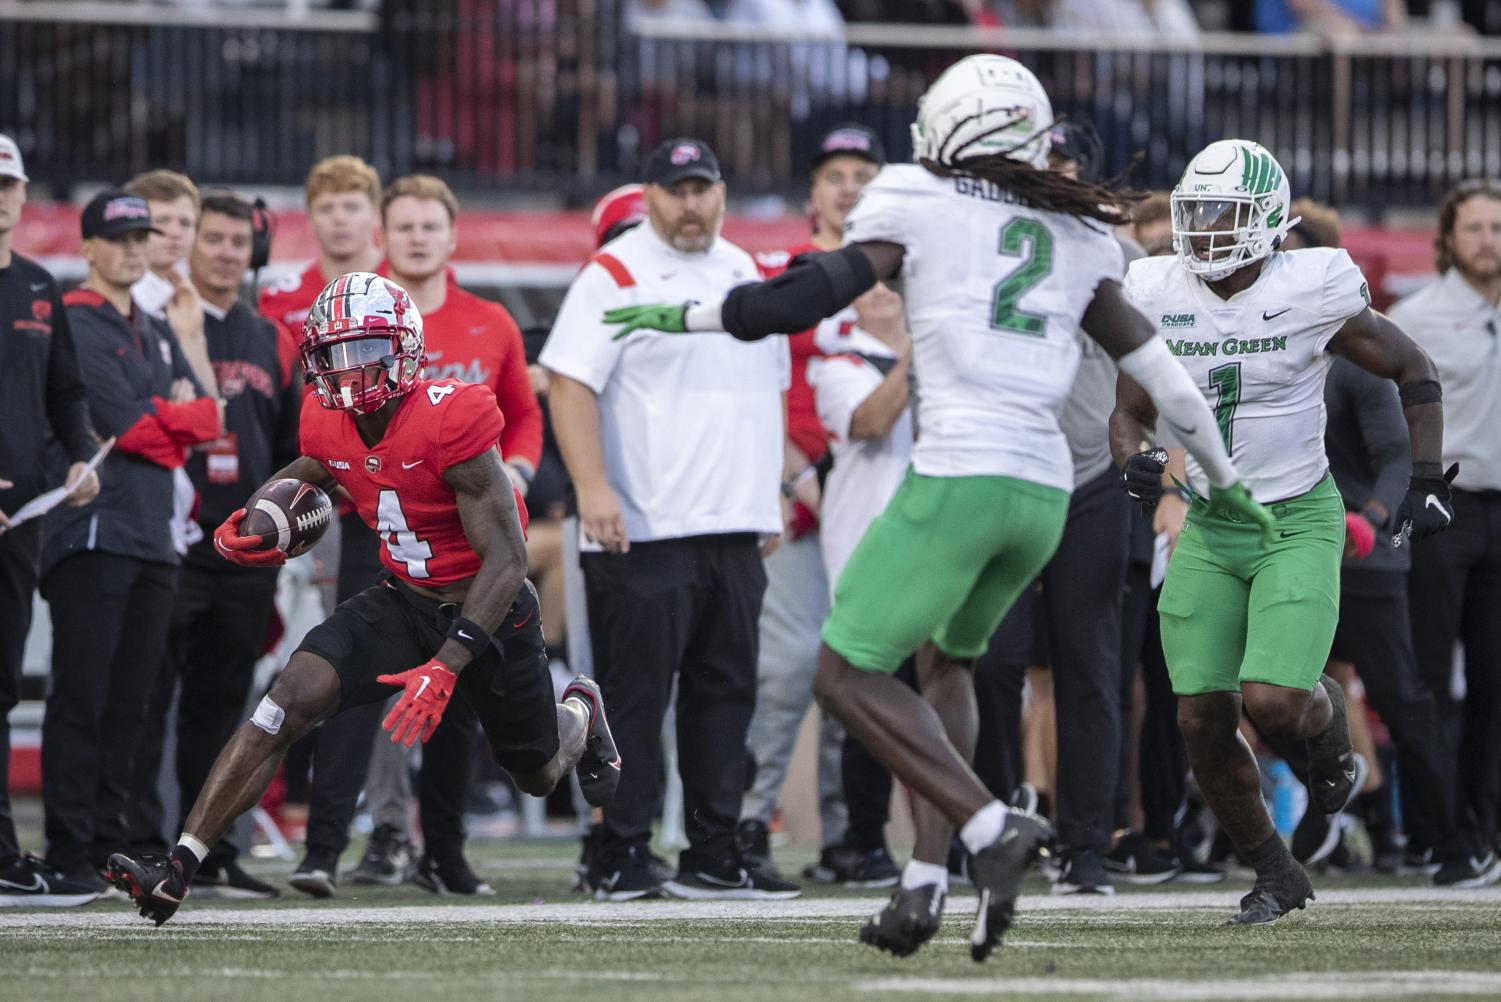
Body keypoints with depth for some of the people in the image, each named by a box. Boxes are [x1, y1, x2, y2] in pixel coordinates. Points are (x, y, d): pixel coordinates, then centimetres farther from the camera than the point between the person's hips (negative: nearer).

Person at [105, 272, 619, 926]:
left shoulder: (450, 421, -29)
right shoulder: (329, 424, -8)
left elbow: (506, 559, -29)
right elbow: (311, 471, 19)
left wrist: (446, 666, -37)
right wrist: (251, 523, -3)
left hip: (485, 608, -4)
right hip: (402, 602, 4)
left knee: (539, 776, 16)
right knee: (293, 698, -22)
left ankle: (581, 711, 56)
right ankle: (177, 870, -27)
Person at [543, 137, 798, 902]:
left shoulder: (744, 274, 16)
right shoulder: (614, 276, -6)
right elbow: (570, 383, -14)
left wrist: (772, 490, 19)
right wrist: (591, 487, -24)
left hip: (736, 527, 7)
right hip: (643, 531, -7)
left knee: (726, 693, 8)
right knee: (634, 696, -6)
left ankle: (713, 855, 13)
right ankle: (620, 858, -2)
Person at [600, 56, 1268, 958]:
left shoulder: (916, 205, 3)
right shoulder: (1079, 237, 17)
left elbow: (815, 294, -4)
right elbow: (1156, 364, 19)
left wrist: (685, 316, 9)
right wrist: (1225, 479, 31)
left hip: (958, 478, -6)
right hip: (1045, 488, 6)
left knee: (848, 674, 1)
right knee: (949, 659, 26)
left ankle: (991, 828, -15)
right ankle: (925, 884, 16)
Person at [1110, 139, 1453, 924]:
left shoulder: (1312, 293, -14)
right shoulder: (1159, 297, -4)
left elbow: (1414, 371, 0)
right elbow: (1128, 412, 7)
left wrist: (1427, 481, -3)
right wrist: (1133, 461, -16)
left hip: (1298, 522, -4)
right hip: (1209, 528, 4)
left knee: (1271, 704, -20)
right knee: (1202, 723, -2)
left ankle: (1327, 722, 19)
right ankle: (1275, 874, 20)